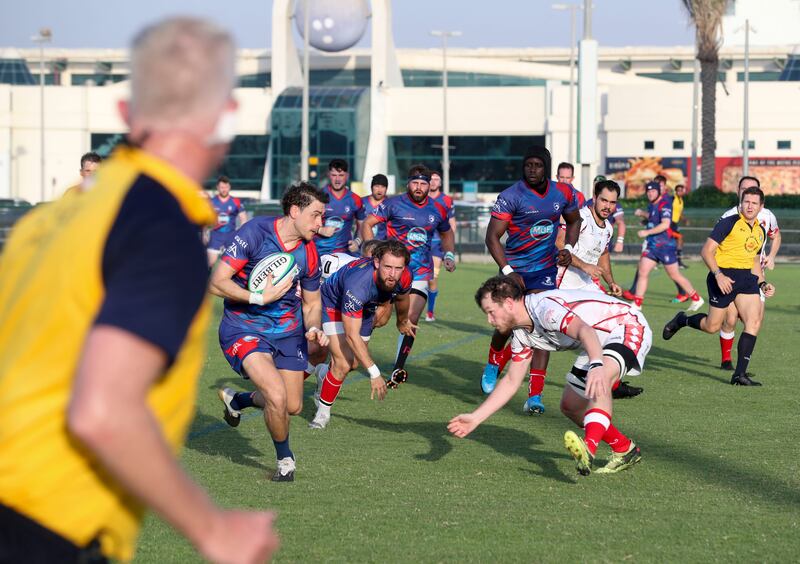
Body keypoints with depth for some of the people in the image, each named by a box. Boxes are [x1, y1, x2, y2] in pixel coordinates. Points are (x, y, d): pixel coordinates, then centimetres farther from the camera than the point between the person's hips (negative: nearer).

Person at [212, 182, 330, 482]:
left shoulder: (309, 253, -3)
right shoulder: (254, 232, -19)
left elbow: (312, 302, 11)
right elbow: (217, 283, -20)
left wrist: (313, 329, -9)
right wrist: (260, 297, -26)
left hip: (288, 330, 6)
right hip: (244, 329, -6)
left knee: (293, 407, 8)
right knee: (277, 396, -23)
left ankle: (236, 399, 40)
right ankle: (285, 459, 6)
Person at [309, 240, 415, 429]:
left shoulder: (404, 277, -28)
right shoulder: (358, 284, -46)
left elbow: (402, 297, 1)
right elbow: (352, 335, -43)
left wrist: (403, 321, 21)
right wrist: (374, 373, -44)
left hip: (365, 308, 6)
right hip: (334, 303, -6)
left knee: (353, 364, 16)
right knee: (343, 364, -20)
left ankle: (325, 375, 50)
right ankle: (323, 412, 3)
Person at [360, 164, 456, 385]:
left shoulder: (438, 210, 9)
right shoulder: (394, 204, -3)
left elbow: (447, 234, 28)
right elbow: (367, 224, -1)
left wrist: (449, 255, 12)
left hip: (421, 271, 2)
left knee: (411, 319, -10)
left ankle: (398, 369, -6)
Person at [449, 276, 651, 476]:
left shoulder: (545, 308, -27)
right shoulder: (522, 334, 3)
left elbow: (585, 330, -44)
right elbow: (511, 381, 10)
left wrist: (596, 366, -62)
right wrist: (475, 418, 5)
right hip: (597, 350, 10)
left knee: (600, 382, -38)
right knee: (570, 407, 10)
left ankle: (589, 449, -56)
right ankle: (625, 450, 23)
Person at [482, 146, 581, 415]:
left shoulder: (563, 193, -3)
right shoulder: (511, 196, -16)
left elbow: (574, 221, 18)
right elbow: (492, 236, -17)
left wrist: (568, 248, 0)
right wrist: (508, 272, -26)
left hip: (545, 271, 2)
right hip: (514, 269, -2)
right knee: (506, 327, 9)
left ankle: (535, 395, -14)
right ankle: (493, 365, 44)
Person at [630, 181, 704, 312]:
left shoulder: (664, 205, -17)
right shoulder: (653, 205, 10)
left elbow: (665, 224, -30)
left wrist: (647, 232, -30)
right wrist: (643, 213, 15)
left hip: (665, 246, -8)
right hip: (652, 245, 8)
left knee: (675, 275, 1)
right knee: (642, 272, -1)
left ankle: (696, 299, 16)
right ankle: (637, 303, 3)